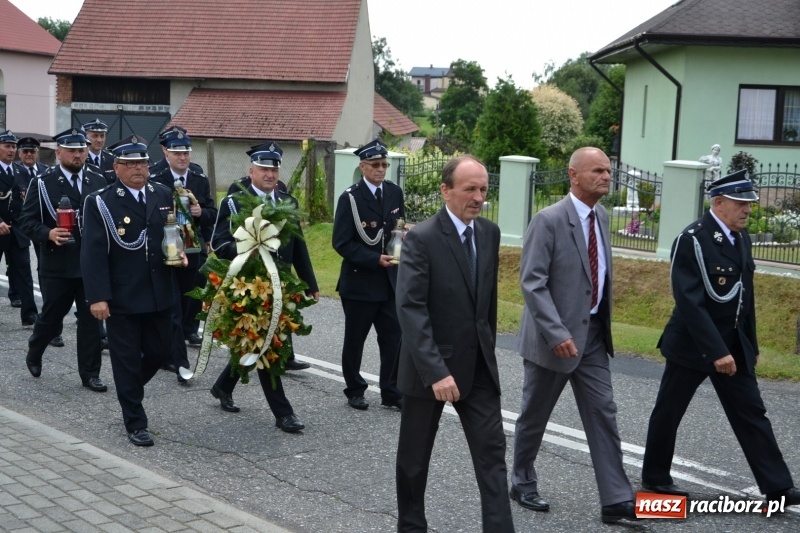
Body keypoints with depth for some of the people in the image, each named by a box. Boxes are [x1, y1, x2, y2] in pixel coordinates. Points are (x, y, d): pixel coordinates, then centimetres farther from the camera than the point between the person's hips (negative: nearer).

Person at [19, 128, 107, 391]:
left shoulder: (99, 181, 7)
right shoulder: (42, 183, -3)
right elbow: (27, 221, -4)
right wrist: (48, 234, -21)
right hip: (57, 264, -2)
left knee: (91, 318, 4)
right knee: (52, 316, 10)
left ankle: (90, 373, 14)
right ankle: (33, 354, 39)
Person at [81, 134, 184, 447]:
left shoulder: (164, 195, 7)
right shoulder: (99, 202, -8)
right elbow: (93, 254, -12)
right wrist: (97, 297, -19)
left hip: (159, 294, 5)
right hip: (122, 298, -5)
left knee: (160, 350, 13)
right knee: (127, 359, 4)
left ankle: (129, 390, 42)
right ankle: (135, 424, 15)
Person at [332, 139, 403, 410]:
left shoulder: (394, 192, 4)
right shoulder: (350, 198, -11)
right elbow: (341, 243, -14)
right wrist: (374, 260, -21)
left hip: (390, 280, 4)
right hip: (359, 281, -4)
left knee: (394, 338, 3)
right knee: (355, 339, 9)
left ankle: (391, 392, 14)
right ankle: (354, 391, 25)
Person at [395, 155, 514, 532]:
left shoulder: (490, 233, 4)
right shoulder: (421, 239, -16)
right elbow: (410, 310, -22)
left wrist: (489, 346, 15)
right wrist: (436, 372, -28)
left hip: (478, 366, 5)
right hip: (431, 367, -5)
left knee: (492, 452, 1)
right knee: (415, 457, 12)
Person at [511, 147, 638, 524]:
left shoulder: (602, 217, 7)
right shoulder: (548, 221, -16)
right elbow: (532, 282, -20)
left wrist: (603, 323, 15)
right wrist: (557, 334, -26)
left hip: (592, 333, 6)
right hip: (555, 337, -6)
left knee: (603, 413, 2)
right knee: (534, 415, 10)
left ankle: (616, 499, 6)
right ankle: (522, 483, 30)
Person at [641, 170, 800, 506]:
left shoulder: (741, 237, 6)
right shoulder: (692, 240, -18)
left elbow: (745, 296, 14)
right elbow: (689, 302, -24)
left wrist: (751, 343, 16)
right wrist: (716, 351, -26)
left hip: (734, 345, 7)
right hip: (692, 345, -7)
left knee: (752, 414, 5)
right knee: (669, 412, 8)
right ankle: (654, 477, 24)